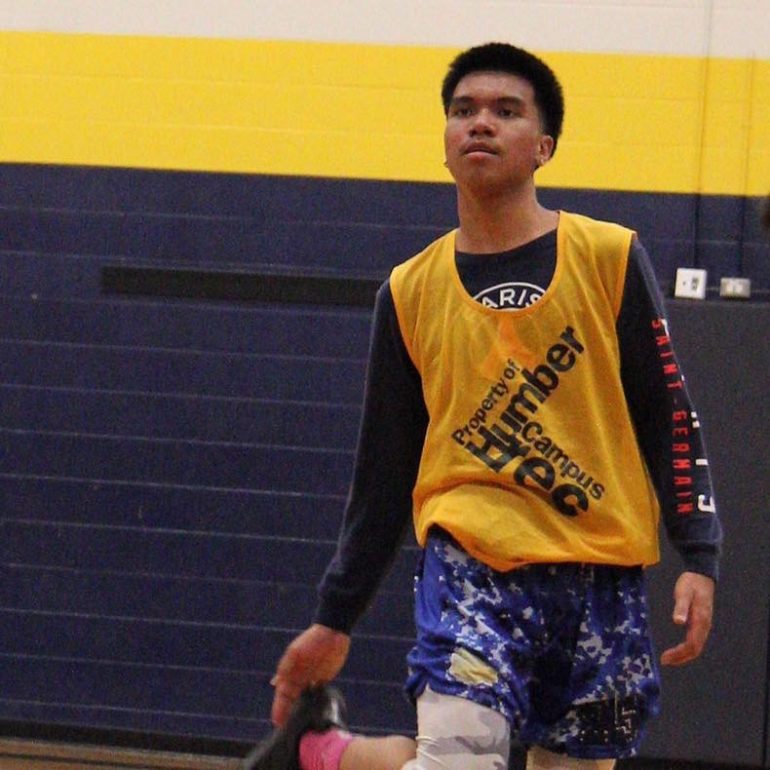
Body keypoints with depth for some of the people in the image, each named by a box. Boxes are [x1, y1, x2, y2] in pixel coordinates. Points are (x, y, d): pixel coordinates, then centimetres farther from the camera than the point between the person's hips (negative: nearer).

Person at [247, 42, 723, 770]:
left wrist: (699, 558, -6)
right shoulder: (410, 292, 6)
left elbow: (669, 417, 4)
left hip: (603, 577, 1)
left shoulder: (610, 258, 3)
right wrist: (333, 618, 13)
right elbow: (383, 469, 12)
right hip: (474, 561, -1)